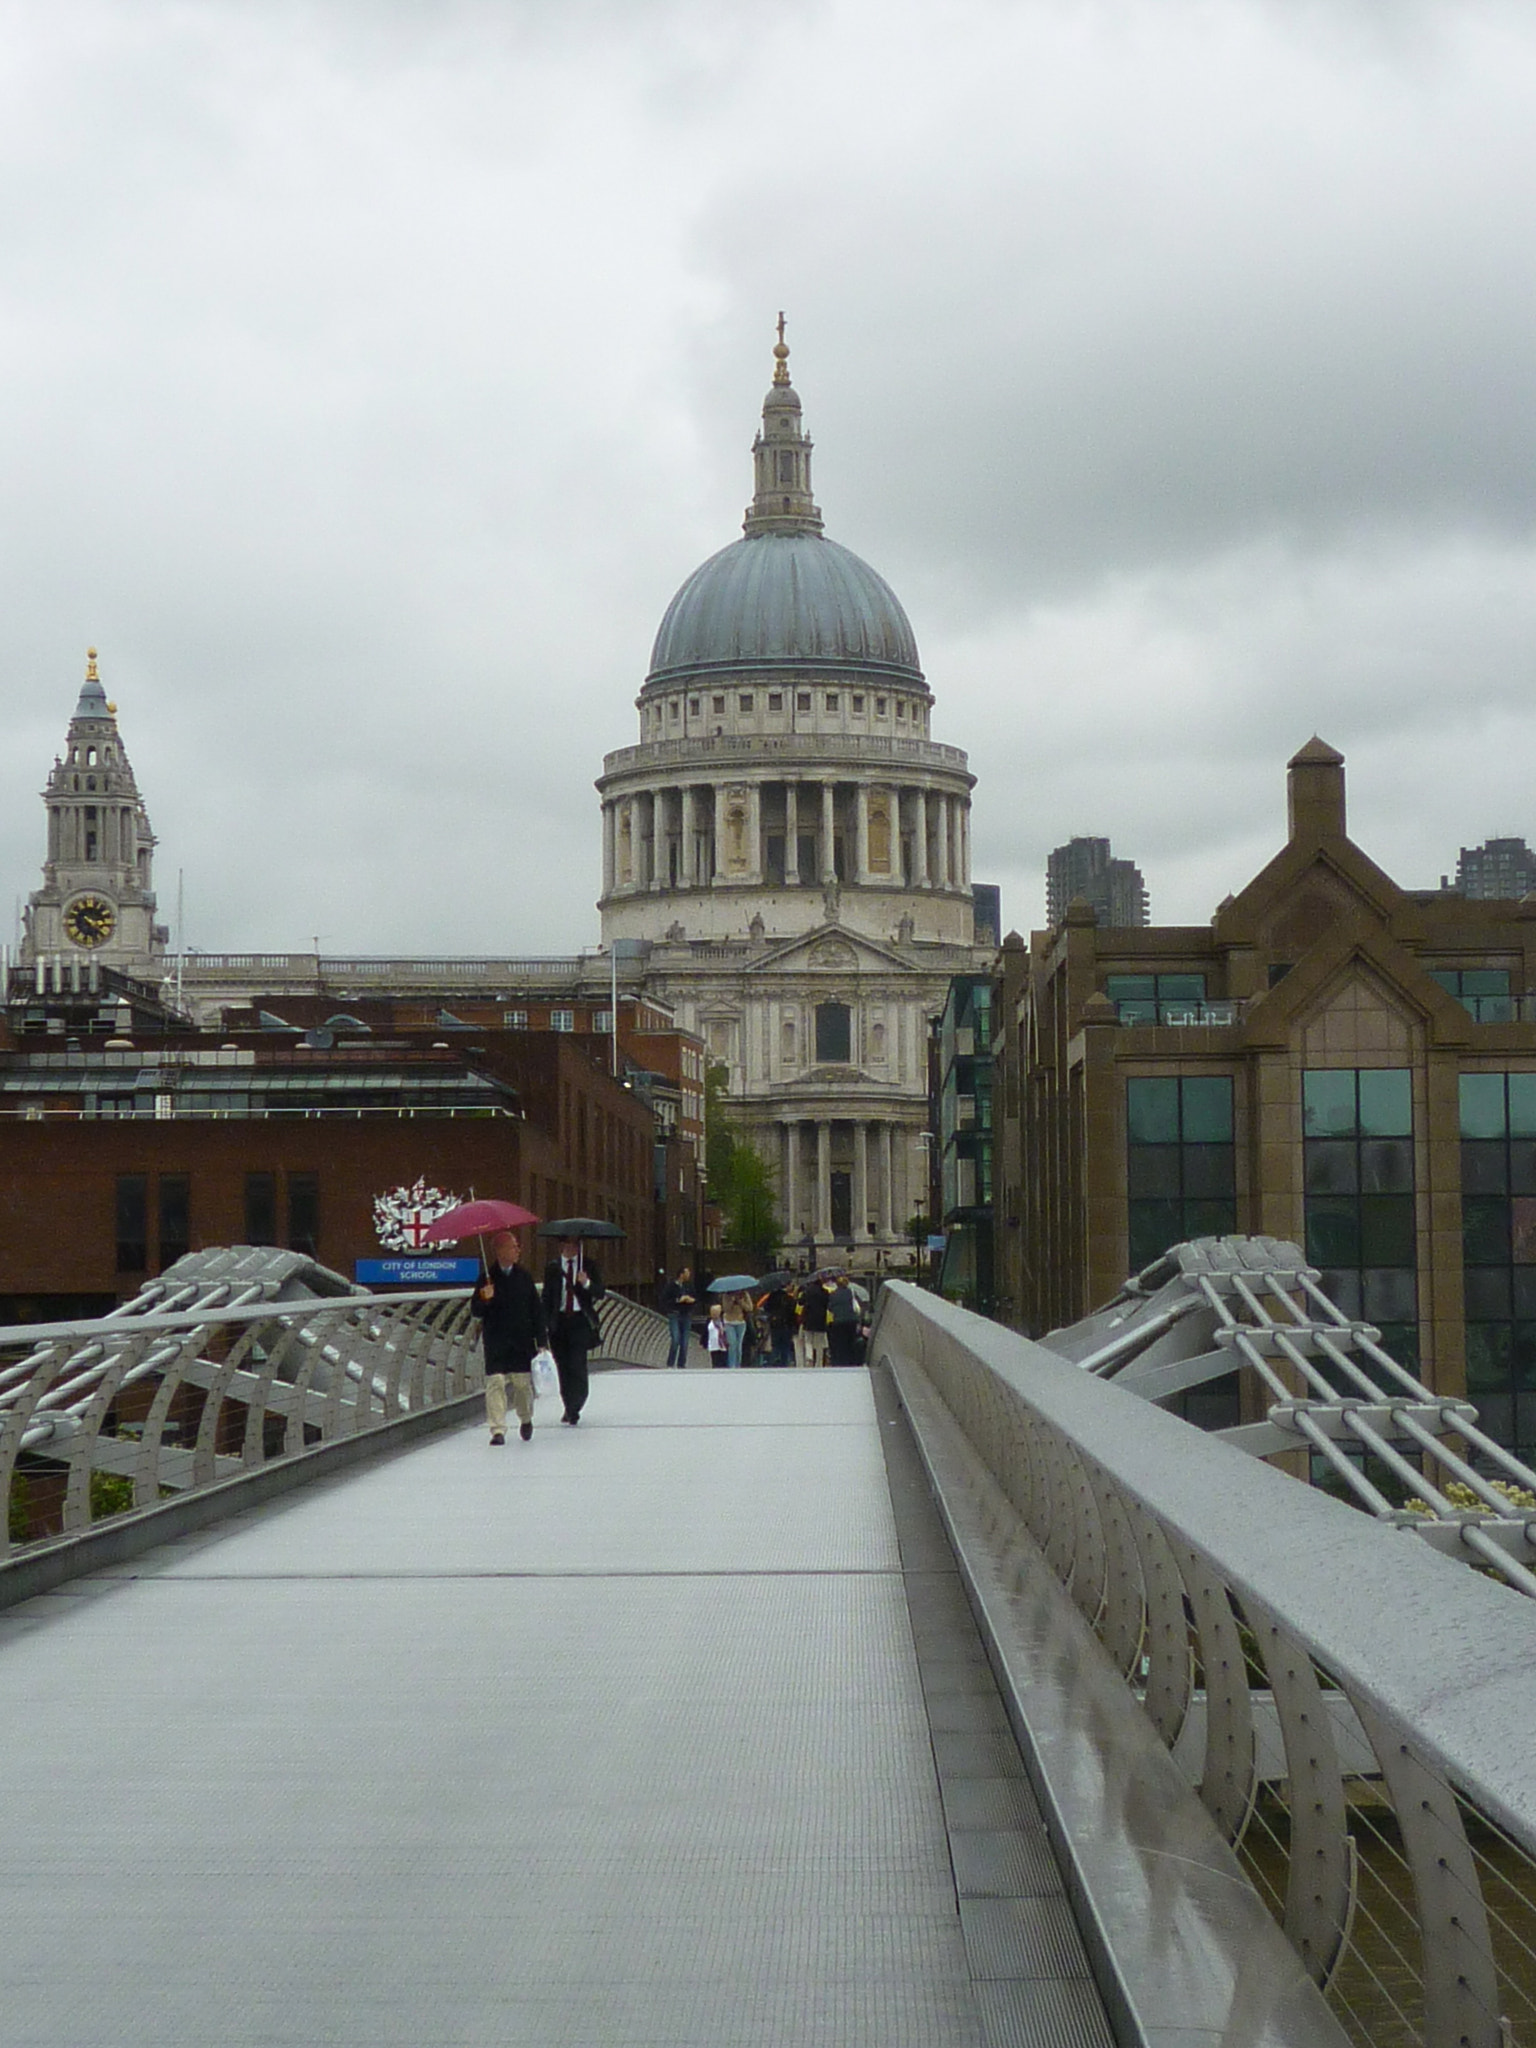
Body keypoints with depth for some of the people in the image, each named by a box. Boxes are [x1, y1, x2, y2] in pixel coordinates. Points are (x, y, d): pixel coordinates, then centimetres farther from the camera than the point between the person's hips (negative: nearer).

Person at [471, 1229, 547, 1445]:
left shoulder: (524, 1276, 4)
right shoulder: (488, 1278, -3)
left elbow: (537, 1310, 8)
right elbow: (476, 1312, -4)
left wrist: (541, 1341, 5)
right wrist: (484, 1299, -25)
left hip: (522, 1342, 2)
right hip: (495, 1343, -2)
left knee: (523, 1383, 6)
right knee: (495, 1383, -9)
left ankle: (526, 1419, 33)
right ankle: (498, 1429, -7)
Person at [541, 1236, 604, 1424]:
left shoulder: (588, 1266, 5)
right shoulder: (552, 1268, 8)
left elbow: (599, 1293, 1)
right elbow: (547, 1296, 9)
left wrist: (586, 1283, -19)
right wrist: (547, 1322, 1)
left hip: (580, 1320, -2)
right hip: (559, 1320, 2)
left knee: (577, 1364, -12)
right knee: (563, 1366, 5)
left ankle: (574, 1409, -6)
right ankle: (569, 1408, 16)